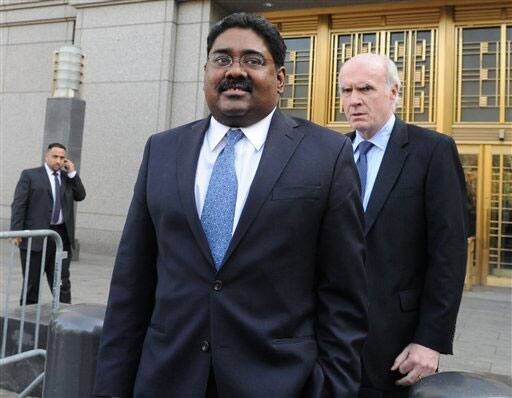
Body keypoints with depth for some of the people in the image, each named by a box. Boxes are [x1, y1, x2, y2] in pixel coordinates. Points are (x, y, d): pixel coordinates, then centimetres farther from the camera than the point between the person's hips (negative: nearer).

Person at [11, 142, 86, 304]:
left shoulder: (68, 177, 14)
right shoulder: (30, 175, 2)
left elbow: (80, 196, 7)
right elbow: (18, 204, -2)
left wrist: (72, 173, 0)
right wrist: (17, 232, -11)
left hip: (62, 236, 3)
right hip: (36, 236, -3)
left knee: (62, 281, 4)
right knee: (31, 282, 7)